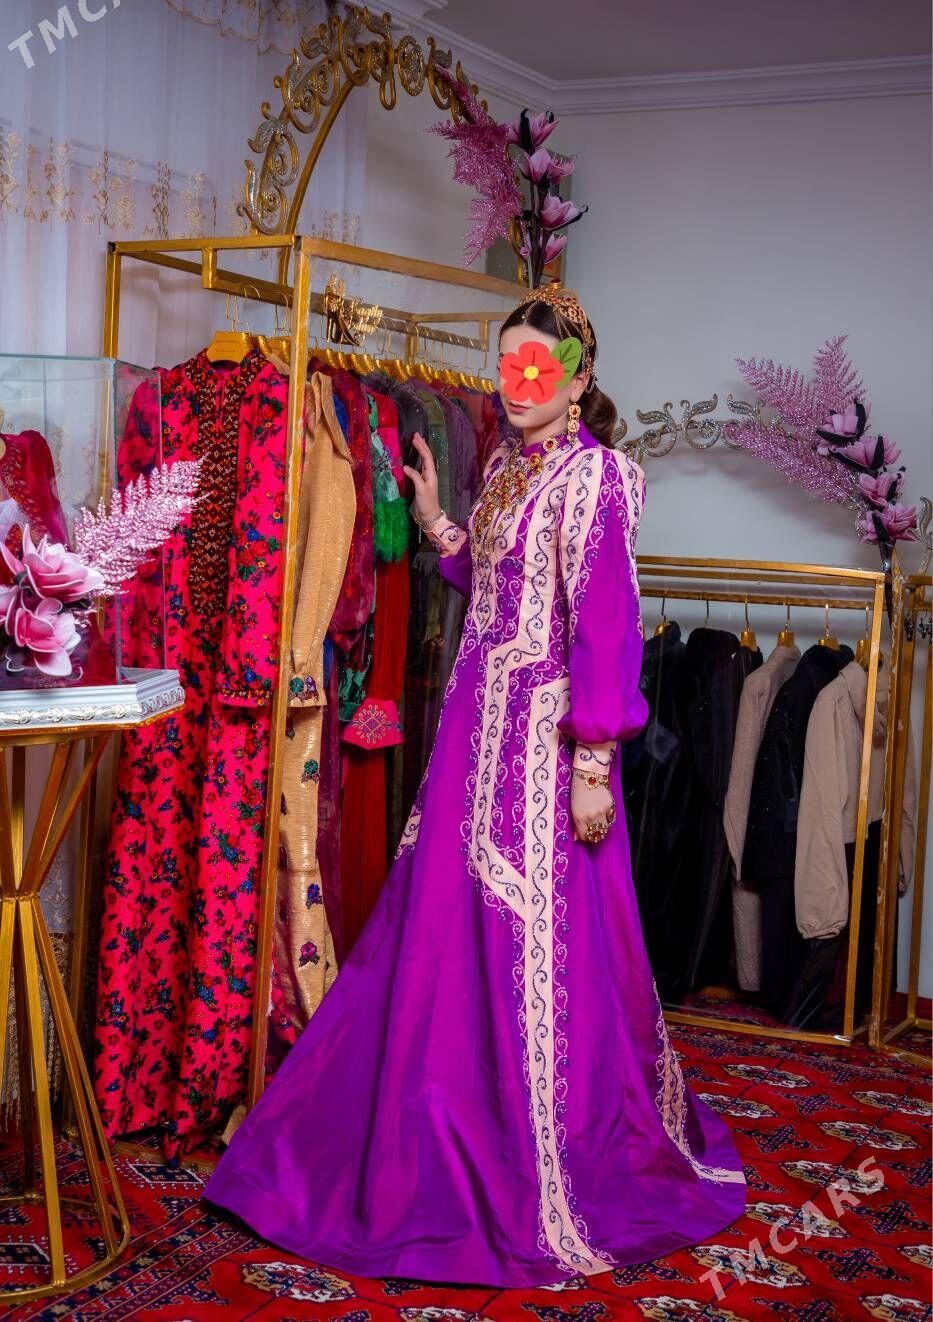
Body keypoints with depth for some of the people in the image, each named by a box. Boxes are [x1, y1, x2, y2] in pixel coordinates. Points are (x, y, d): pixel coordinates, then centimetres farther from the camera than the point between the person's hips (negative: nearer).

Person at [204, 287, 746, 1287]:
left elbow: (604, 624, -17)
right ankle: (455, 1139, 32)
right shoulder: (505, 465, 13)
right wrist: (436, 526, 11)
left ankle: (557, 1173, 14)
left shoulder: (590, 474, -12)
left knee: (531, 940, -2)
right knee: (446, 925, 14)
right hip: (478, 719, 8)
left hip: (545, 732, -8)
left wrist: (594, 763, -20)